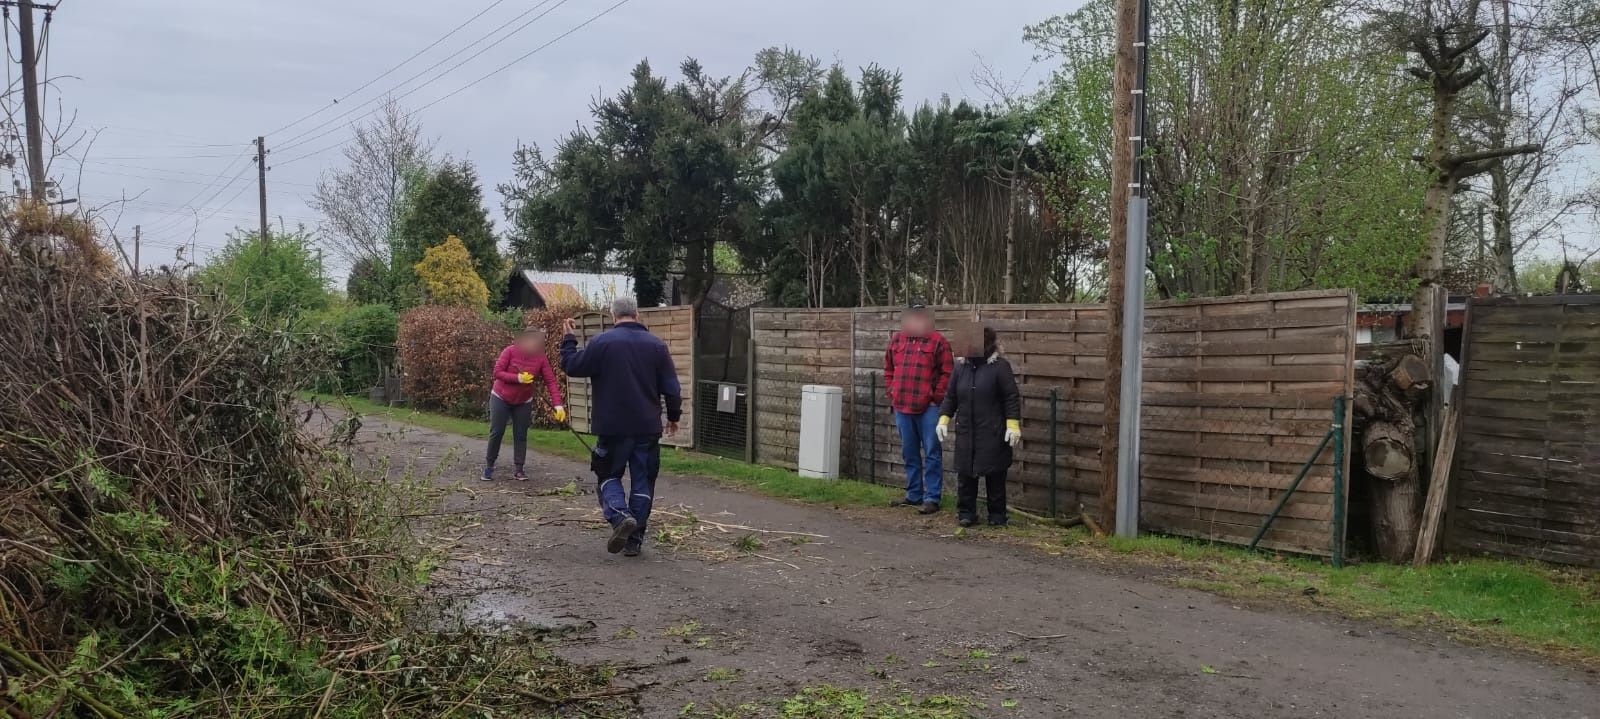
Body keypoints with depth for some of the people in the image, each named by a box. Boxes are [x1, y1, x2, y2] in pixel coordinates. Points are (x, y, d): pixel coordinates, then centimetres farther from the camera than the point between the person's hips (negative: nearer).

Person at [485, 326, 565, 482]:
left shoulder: (541, 359, -13)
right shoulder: (510, 351, -18)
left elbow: (551, 381, -18)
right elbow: (497, 372, -19)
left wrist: (557, 404, -28)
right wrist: (517, 378, -32)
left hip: (523, 402, 2)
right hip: (501, 398, -2)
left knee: (521, 435, 2)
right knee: (496, 432, 1)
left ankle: (519, 469, 7)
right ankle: (489, 465, 15)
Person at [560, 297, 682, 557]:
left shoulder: (602, 342, -7)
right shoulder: (656, 345, 2)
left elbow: (571, 366, 0)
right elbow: (671, 387, 3)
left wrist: (569, 339, 16)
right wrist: (674, 416, 18)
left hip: (612, 427, -2)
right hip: (648, 428, 2)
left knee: (608, 475, 12)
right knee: (642, 482, 10)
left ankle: (621, 516, -15)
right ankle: (634, 540, 11)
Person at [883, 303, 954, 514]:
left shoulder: (937, 341, -4)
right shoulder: (896, 340, 10)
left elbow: (946, 373, -6)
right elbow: (888, 370, 17)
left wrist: (936, 398, -10)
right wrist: (892, 395, 8)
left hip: (928, 408, -5)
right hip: (902, 407, 5)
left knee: (932, 454, -2)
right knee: (909, 454, 13)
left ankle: (932, 498, 3)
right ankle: (913, 495, 23)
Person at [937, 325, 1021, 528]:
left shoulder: (999, 366, -6)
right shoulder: (961, 366, 8)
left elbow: (1011, 397, -7)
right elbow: (950, 397, 13)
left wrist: (1013, 424, -13)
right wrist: (944, 418, 3)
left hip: (993, 434, -4)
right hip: (966, 433, 4)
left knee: (995, 476, 5)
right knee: (965, 473, 5)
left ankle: (997, 515, 17)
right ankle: (966, 512, 16)